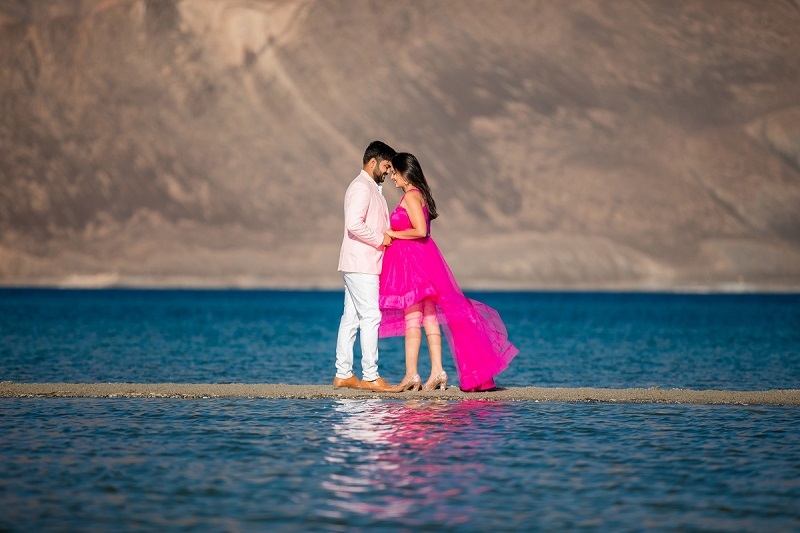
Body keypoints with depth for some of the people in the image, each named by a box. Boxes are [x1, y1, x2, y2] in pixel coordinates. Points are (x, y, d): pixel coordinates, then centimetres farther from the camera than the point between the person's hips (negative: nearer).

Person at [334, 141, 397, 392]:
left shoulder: (371, 188, 21)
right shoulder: (361, 187, -12)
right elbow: (354, 225, -23)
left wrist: (386, 237, 10)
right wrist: (381, 239, -14)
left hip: (364, 265, 10)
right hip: (361, 264, -10)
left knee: (351, 318, 9)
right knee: (370, 317, -10)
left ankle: (343, 374, 11)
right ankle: (369, 376, -10)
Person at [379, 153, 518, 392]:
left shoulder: (411, 195, -13)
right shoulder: (419, 194, 16)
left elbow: (420, 230, -22)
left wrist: (394, 234, -12)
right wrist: (393, 235, 12)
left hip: (412, 261, -10)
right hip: (422, 259, 10)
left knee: (411, 319, -8)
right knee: (429, 317, 6)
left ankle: (411, 375, -9)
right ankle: (437, 372, 5)